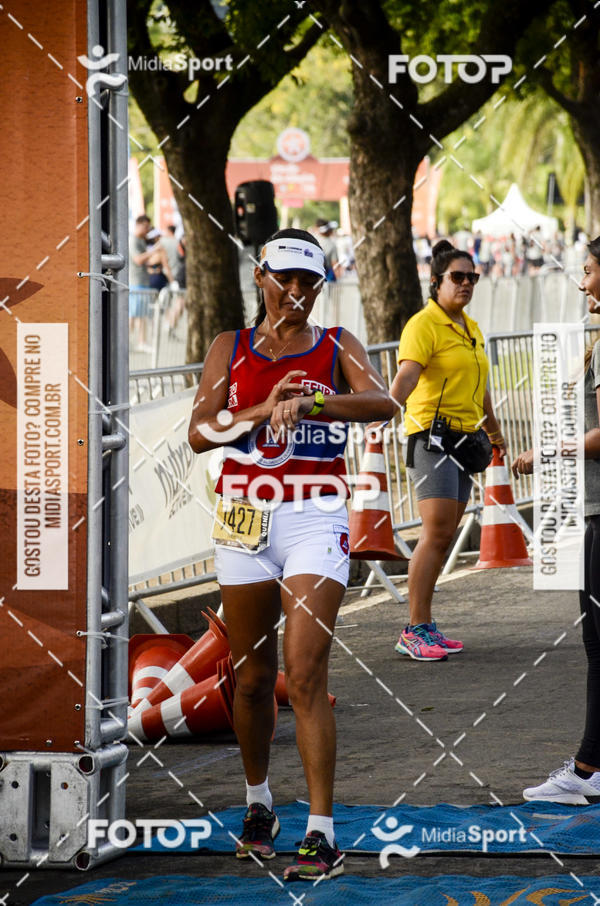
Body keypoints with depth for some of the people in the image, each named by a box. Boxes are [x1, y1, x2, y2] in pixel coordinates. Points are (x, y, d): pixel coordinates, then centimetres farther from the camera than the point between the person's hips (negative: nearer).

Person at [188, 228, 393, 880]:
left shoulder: (336, 347, 5)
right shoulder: (230, 349, 9)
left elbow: (382, 403, -15)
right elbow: (199, 432, -2)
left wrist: (309, 400, -31)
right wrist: (263, 410, -18)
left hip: (315, 521, -2)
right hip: (244, 519, 2)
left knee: (306, 678, -13)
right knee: (252, 676, 10)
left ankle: (321, 834, -15)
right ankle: (258, 804, 32)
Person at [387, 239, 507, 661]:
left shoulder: (472, 329, 17)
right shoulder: (423, 325, -9)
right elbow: (406, 375, -24)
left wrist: (495, 432, 38)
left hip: (465, 437, 8)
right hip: (432, 435, -8)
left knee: (444, 536, 6)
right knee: (436, 532, -15)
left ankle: (423, 628, 10)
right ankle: (417, 631, -13)